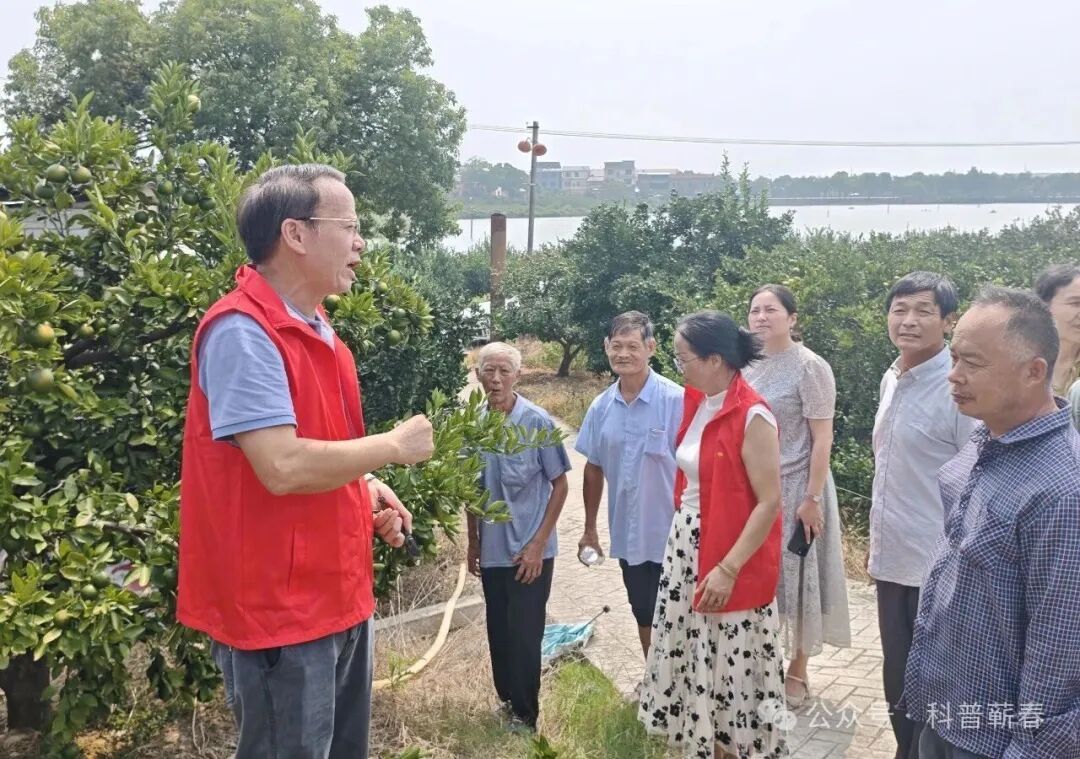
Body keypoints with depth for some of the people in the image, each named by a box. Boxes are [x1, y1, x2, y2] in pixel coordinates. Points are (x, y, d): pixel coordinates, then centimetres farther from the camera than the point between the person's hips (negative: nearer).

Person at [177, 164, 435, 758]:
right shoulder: (242, 330, -20)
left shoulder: (314, 327, 10)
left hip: (339, 594, 9)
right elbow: (284, 467, -29)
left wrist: (366, 489, 4)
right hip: (277, 608, -9)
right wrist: (394, 446, -17)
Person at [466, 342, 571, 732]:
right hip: (492, 550, 4)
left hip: (529, 551, -4)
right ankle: (507, 699, 35)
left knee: (524, 634, 3)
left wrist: (537, 544, -12)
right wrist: (473, 542, 12)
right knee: (498, 632, 15)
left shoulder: (537, 422, -12)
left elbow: (560, 485, -7)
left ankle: (525, 714, 19)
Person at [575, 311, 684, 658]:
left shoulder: (676, 401, -16)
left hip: (671, 535, -5)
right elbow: (594, 469, 11)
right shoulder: (600, 406, 1)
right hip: (628, 535, 5)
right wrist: (590, 529, 13)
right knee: (644, 617, 20)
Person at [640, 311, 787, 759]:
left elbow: (770, 502, -20)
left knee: (734, 667, 4)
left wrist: (728, 568, -21)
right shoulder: (695, 402, 5)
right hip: (687, 546, 8)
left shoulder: (752, 416, -19)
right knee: (692, 659, 15)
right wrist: (679, 533, 13)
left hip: (733, 560, -8)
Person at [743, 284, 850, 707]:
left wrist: (812, 499, -16)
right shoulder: (748, 366, 5)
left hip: (795, 491, -5)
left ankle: (797, 672, 21)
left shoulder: (809, 367, -12)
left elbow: (822, 440, -13)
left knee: (798, 576, 7)